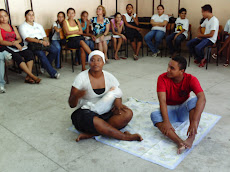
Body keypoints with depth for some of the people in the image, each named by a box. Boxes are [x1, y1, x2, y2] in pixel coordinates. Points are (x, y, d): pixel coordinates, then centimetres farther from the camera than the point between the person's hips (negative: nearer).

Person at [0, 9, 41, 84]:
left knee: (29, 53, -24)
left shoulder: (13, 27, 24)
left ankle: (28, 77, -30)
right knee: (17, 57, -34)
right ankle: (32, 76, -34)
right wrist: (13, 43, -21)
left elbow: (19, 39, 18)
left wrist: (17, 41, -7)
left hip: (16, 45, 5)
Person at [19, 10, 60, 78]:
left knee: (55, 50, -23)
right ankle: (53, 73, -34)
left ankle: (44, 66, -5)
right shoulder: (22, 26, 8)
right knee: (41, 53, -36)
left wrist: (46, 41, -5)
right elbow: (27, 38, -8)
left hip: (42, 42, 5)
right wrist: (40, 41, -20)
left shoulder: (38, 25, 27)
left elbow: (44, 36, 22)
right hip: (31, 44, -5)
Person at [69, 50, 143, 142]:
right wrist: (77, 96, -33)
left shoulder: (109, 77, 2)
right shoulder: (81, 77, -9)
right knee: (94, 121, -39)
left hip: (106, 112, 4)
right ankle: (124, 136, -21)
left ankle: (90, 134, -26)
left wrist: (118, 104, -17)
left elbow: (117, 95, 7)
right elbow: (72, 104, -10)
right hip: (86, 113, -4)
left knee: (128, 114, -23)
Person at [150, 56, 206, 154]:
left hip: (184, 110, 0)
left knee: (194, 100, -31)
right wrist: (166, 121, -41)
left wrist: (194, 121, -45)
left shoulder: (191, 79, -18)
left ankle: (191, 138, -41)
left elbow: (202, 98, -32)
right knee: (154, 115, -31)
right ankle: (180, 142, -46)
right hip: (169, 110, 0)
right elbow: (162, 100, -27)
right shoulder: (163, 78, -17)